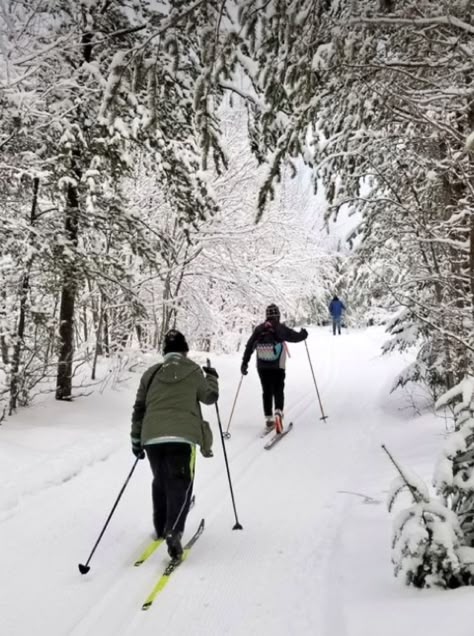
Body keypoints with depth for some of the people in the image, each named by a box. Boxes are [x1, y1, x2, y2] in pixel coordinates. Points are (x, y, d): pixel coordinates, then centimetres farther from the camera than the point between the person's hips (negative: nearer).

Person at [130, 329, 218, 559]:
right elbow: (210, 397, 14)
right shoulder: (193, 371, 5)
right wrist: (212, 377, 33)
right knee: (180, 486, -1)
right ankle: (173, 531, -21)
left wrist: (136, 440, 23)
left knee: (160, 482, 24)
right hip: (182, 437, -4)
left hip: (152, 437, 4)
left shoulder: (150, 373, 15)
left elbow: (139, 409, 16)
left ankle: (161, 528, 34)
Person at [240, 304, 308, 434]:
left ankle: (269, 420, 17)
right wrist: (304, 334, 22)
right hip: (277, 367, -3)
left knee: (266, 392, 14)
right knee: (278, 391, 4)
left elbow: (249, 346, 3)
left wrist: (244, 363, 8)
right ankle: (278, 412, -22)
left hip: (262, 367, 3)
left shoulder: (259, 329, 3)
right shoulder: (280, 328, -7)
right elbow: (296, 336, 0)